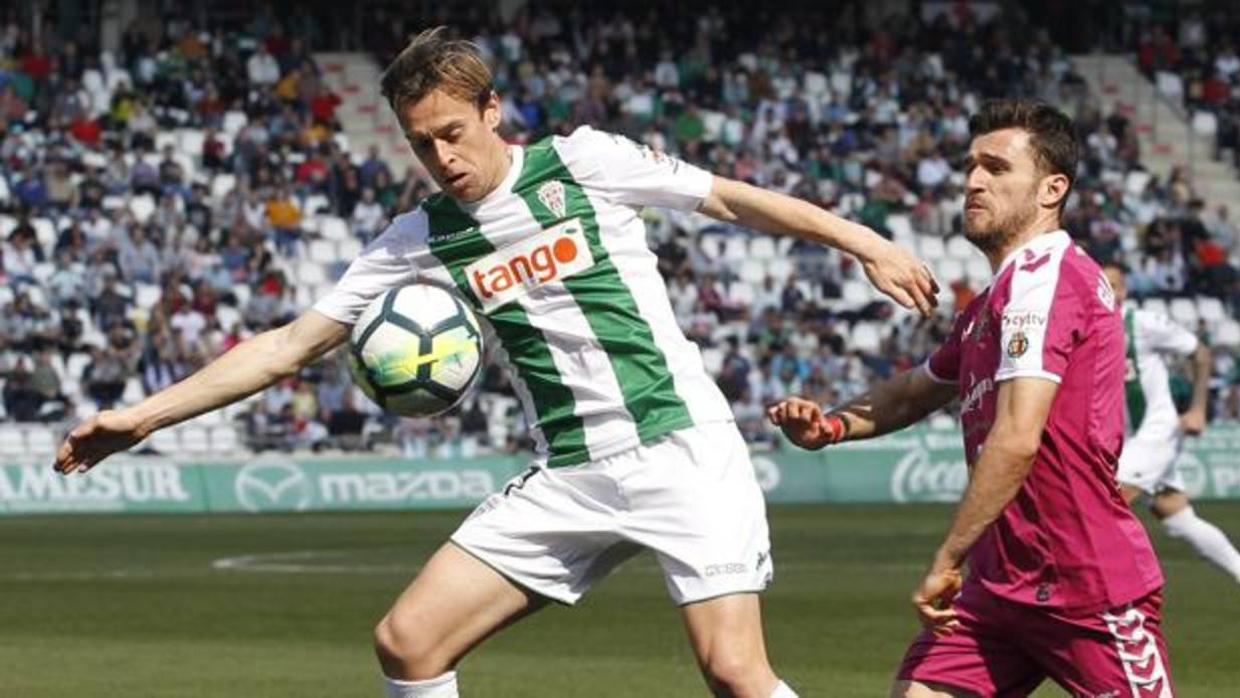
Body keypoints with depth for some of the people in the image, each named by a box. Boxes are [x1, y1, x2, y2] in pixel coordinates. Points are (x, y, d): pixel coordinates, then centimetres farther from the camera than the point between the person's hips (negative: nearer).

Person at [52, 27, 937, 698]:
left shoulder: (584, 162, -4)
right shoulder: (420, 240, 5)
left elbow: (736, 198, 3)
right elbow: (288, 346, 7)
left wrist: (866, 244, 0)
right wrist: (142, 416, 2)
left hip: (680, 446, -4)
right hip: (569, 479, 5)